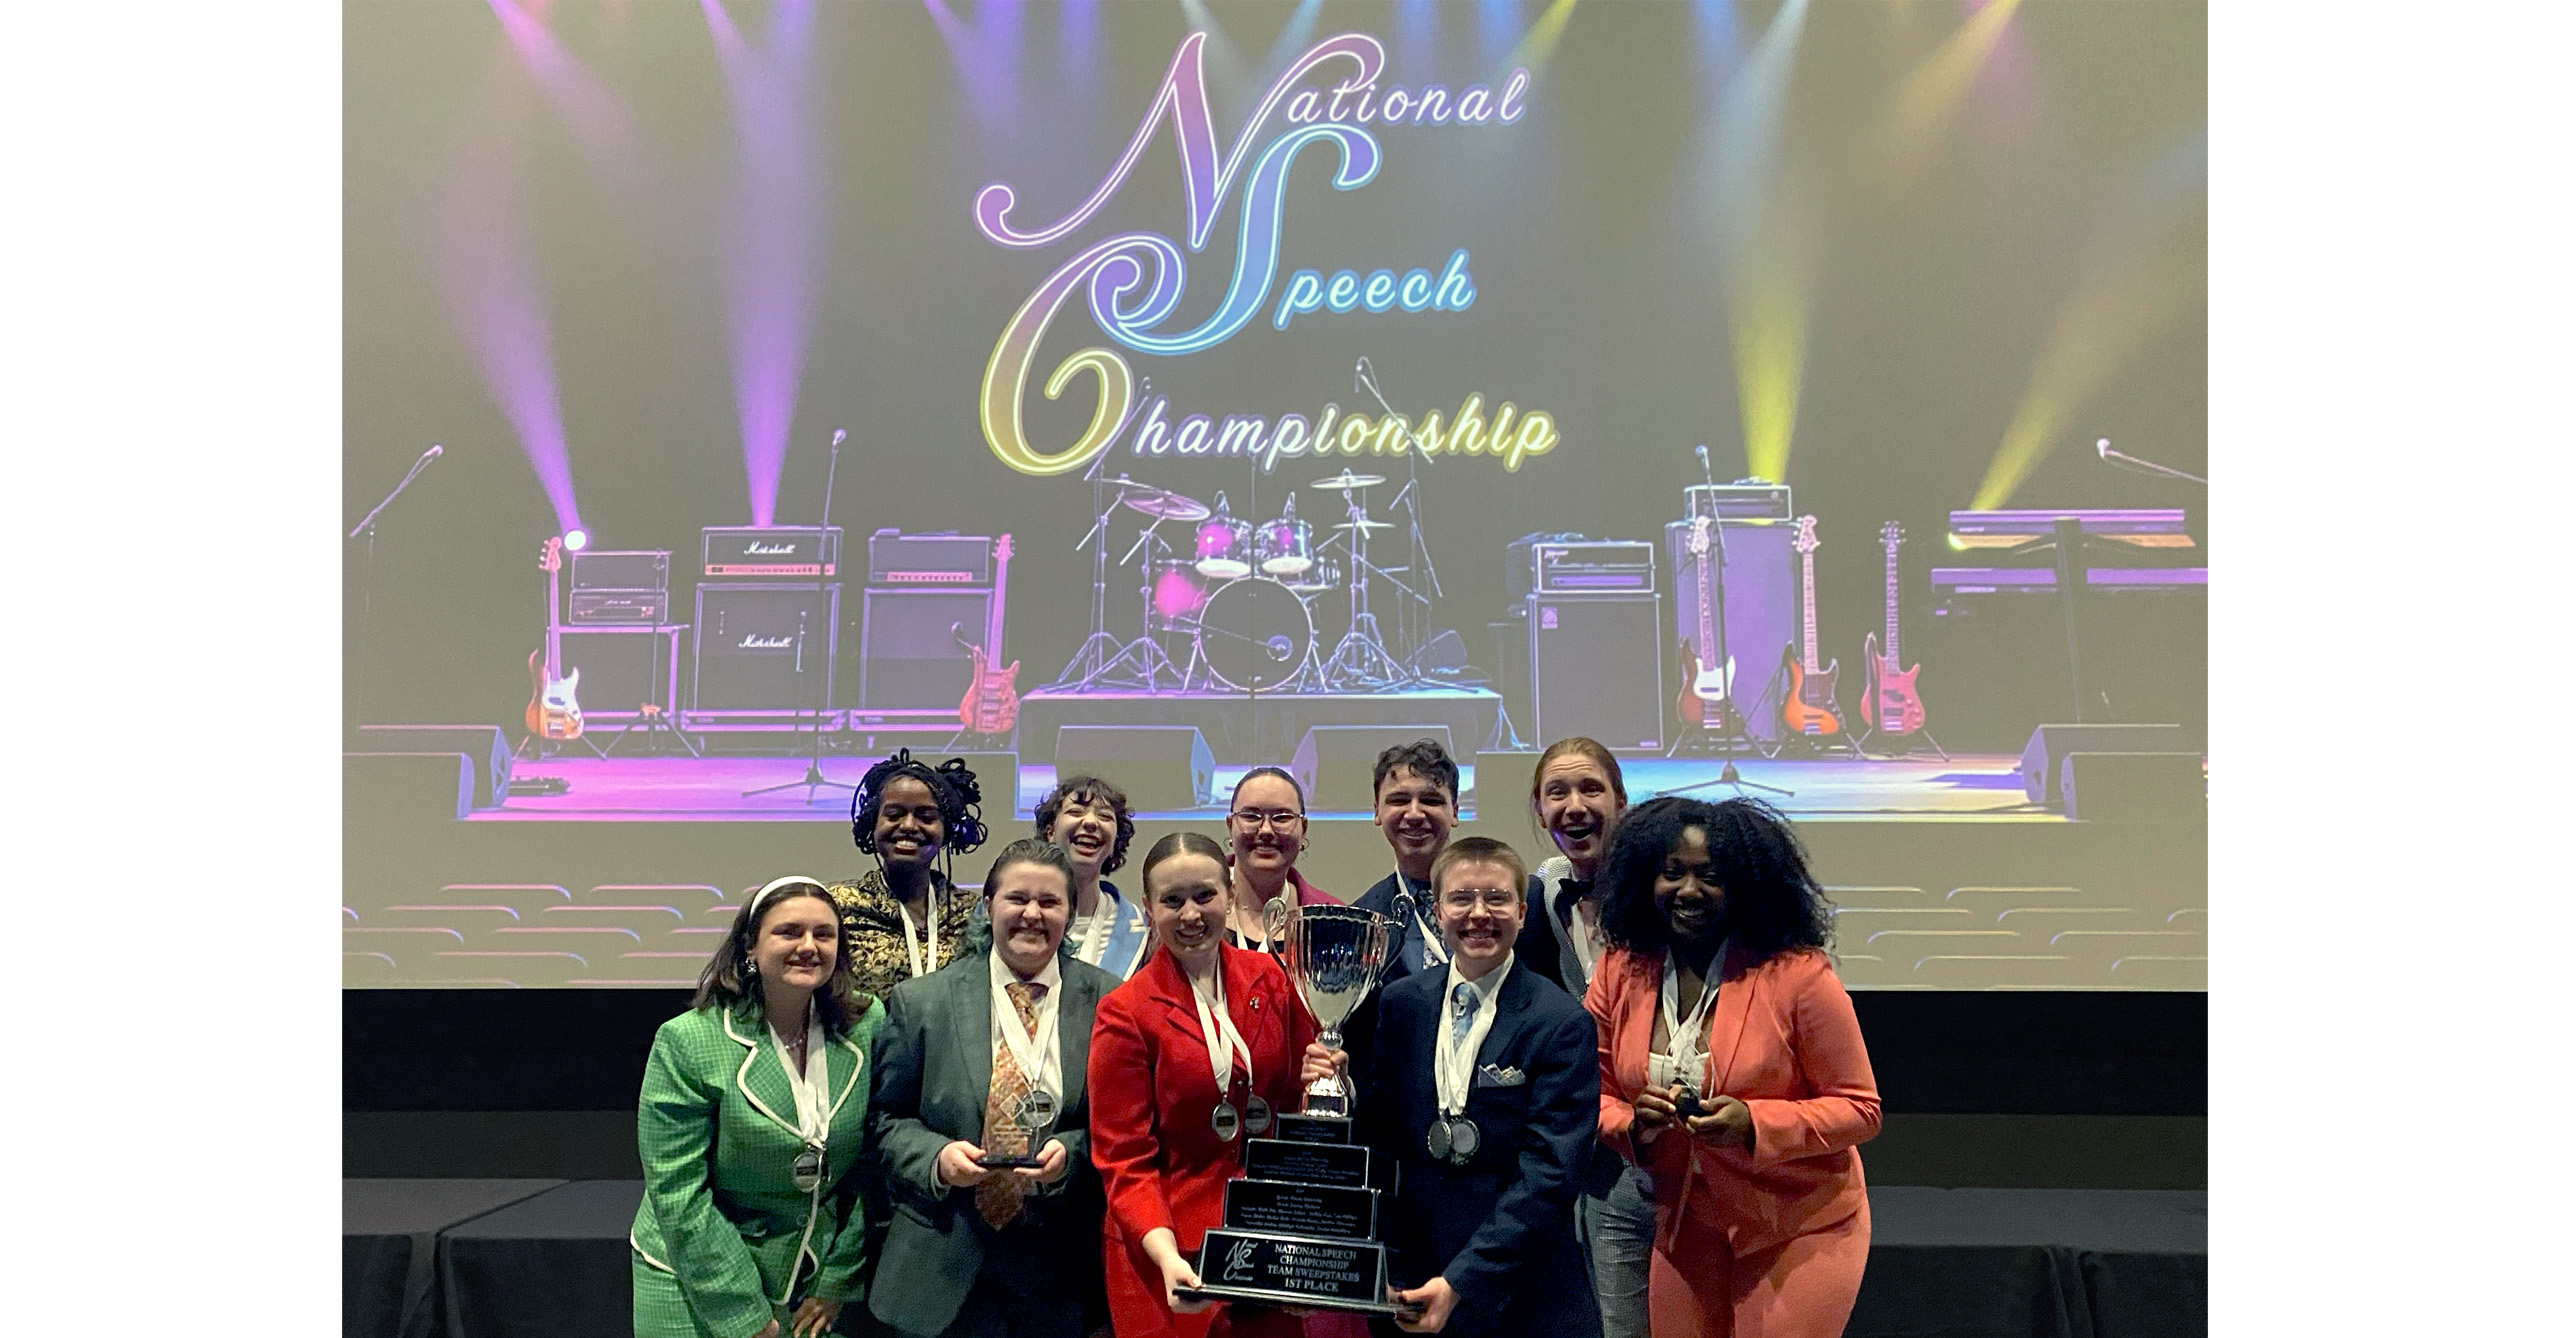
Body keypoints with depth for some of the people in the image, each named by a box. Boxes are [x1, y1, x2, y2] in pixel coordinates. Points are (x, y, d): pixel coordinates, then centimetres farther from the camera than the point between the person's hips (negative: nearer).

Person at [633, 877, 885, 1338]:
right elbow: (678, 1195, -14)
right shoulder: (686, 1043, -15)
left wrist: (838, 1282, -3)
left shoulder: (868, 1026, -5)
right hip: (694, 1283, -3)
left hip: (816, 1279, 3)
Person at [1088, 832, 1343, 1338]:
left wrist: (1319, 1079, -7)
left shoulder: (1268, 978, 3)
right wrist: (1167, 1256, -23)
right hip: (1168, 1255, -3)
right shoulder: (1125, 1013, -8)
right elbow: (1124, 1159, -8)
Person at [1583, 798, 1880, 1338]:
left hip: (1804, 1227, -4)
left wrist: (1754, 1122, -26)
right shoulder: (1620, 972, -4)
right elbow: (1593, 1094, 6)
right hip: (1686, 1226, 4)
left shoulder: (1800, 975, -17)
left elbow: (1859, 1107, -11)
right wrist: (1633, 1124, -17)